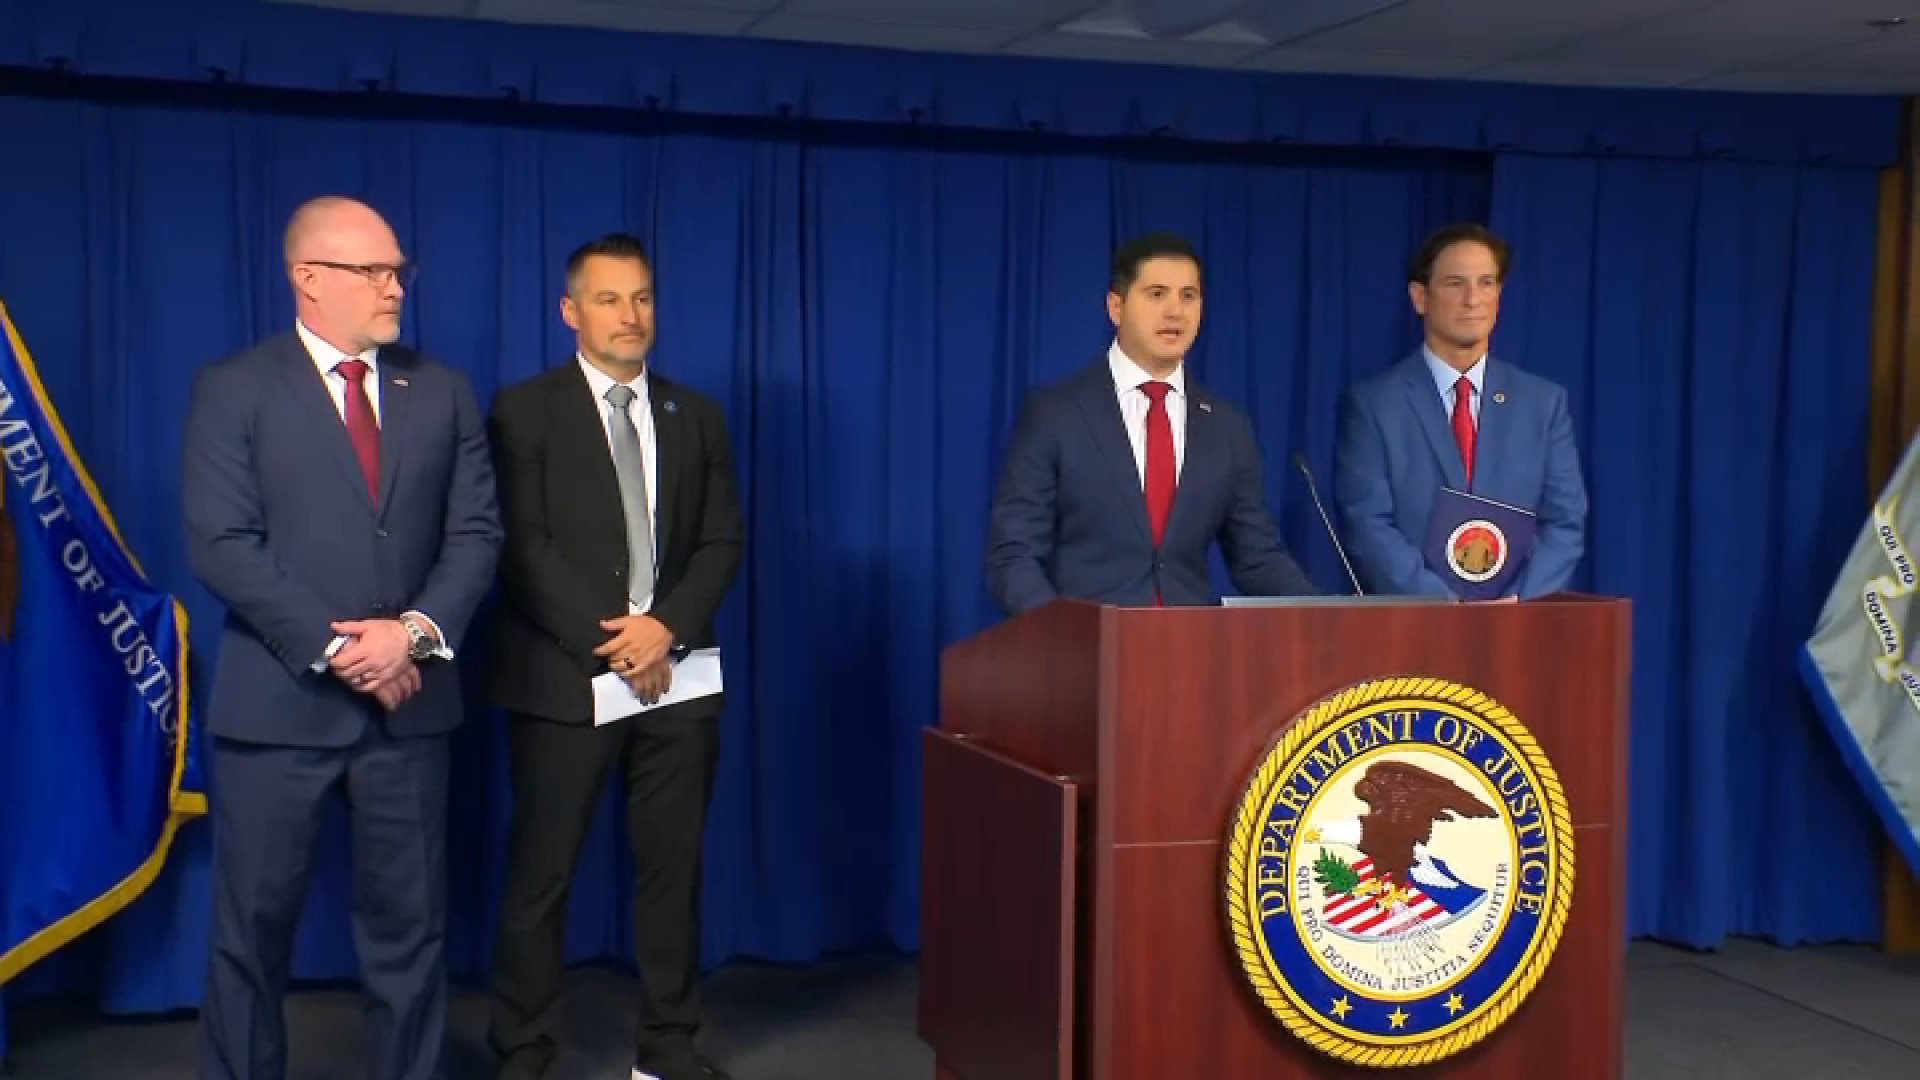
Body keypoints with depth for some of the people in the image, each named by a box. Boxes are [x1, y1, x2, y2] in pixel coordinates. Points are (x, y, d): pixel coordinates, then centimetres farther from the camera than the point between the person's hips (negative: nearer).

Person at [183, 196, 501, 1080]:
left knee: (408, 922, 10)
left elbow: (476, 531, 4)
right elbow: (220, 544, -10)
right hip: (279, 700, -3)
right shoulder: (233, 389, -2)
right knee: (252, 926, 5)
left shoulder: (443, 392, 9)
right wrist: (332, 647, -15)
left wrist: (418, 630, -12)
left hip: (408, 700, 3)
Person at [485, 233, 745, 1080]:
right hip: (565, 675, -3)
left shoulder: (696, 416, 12)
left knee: (672, 865, 8)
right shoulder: (525, 410, 0)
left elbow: (722, 540, 7)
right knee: (542, 873, 2)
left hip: (676, 674, 4)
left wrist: (666, 626, -10)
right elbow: (523, 546, -8)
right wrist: (607, 641, -14)